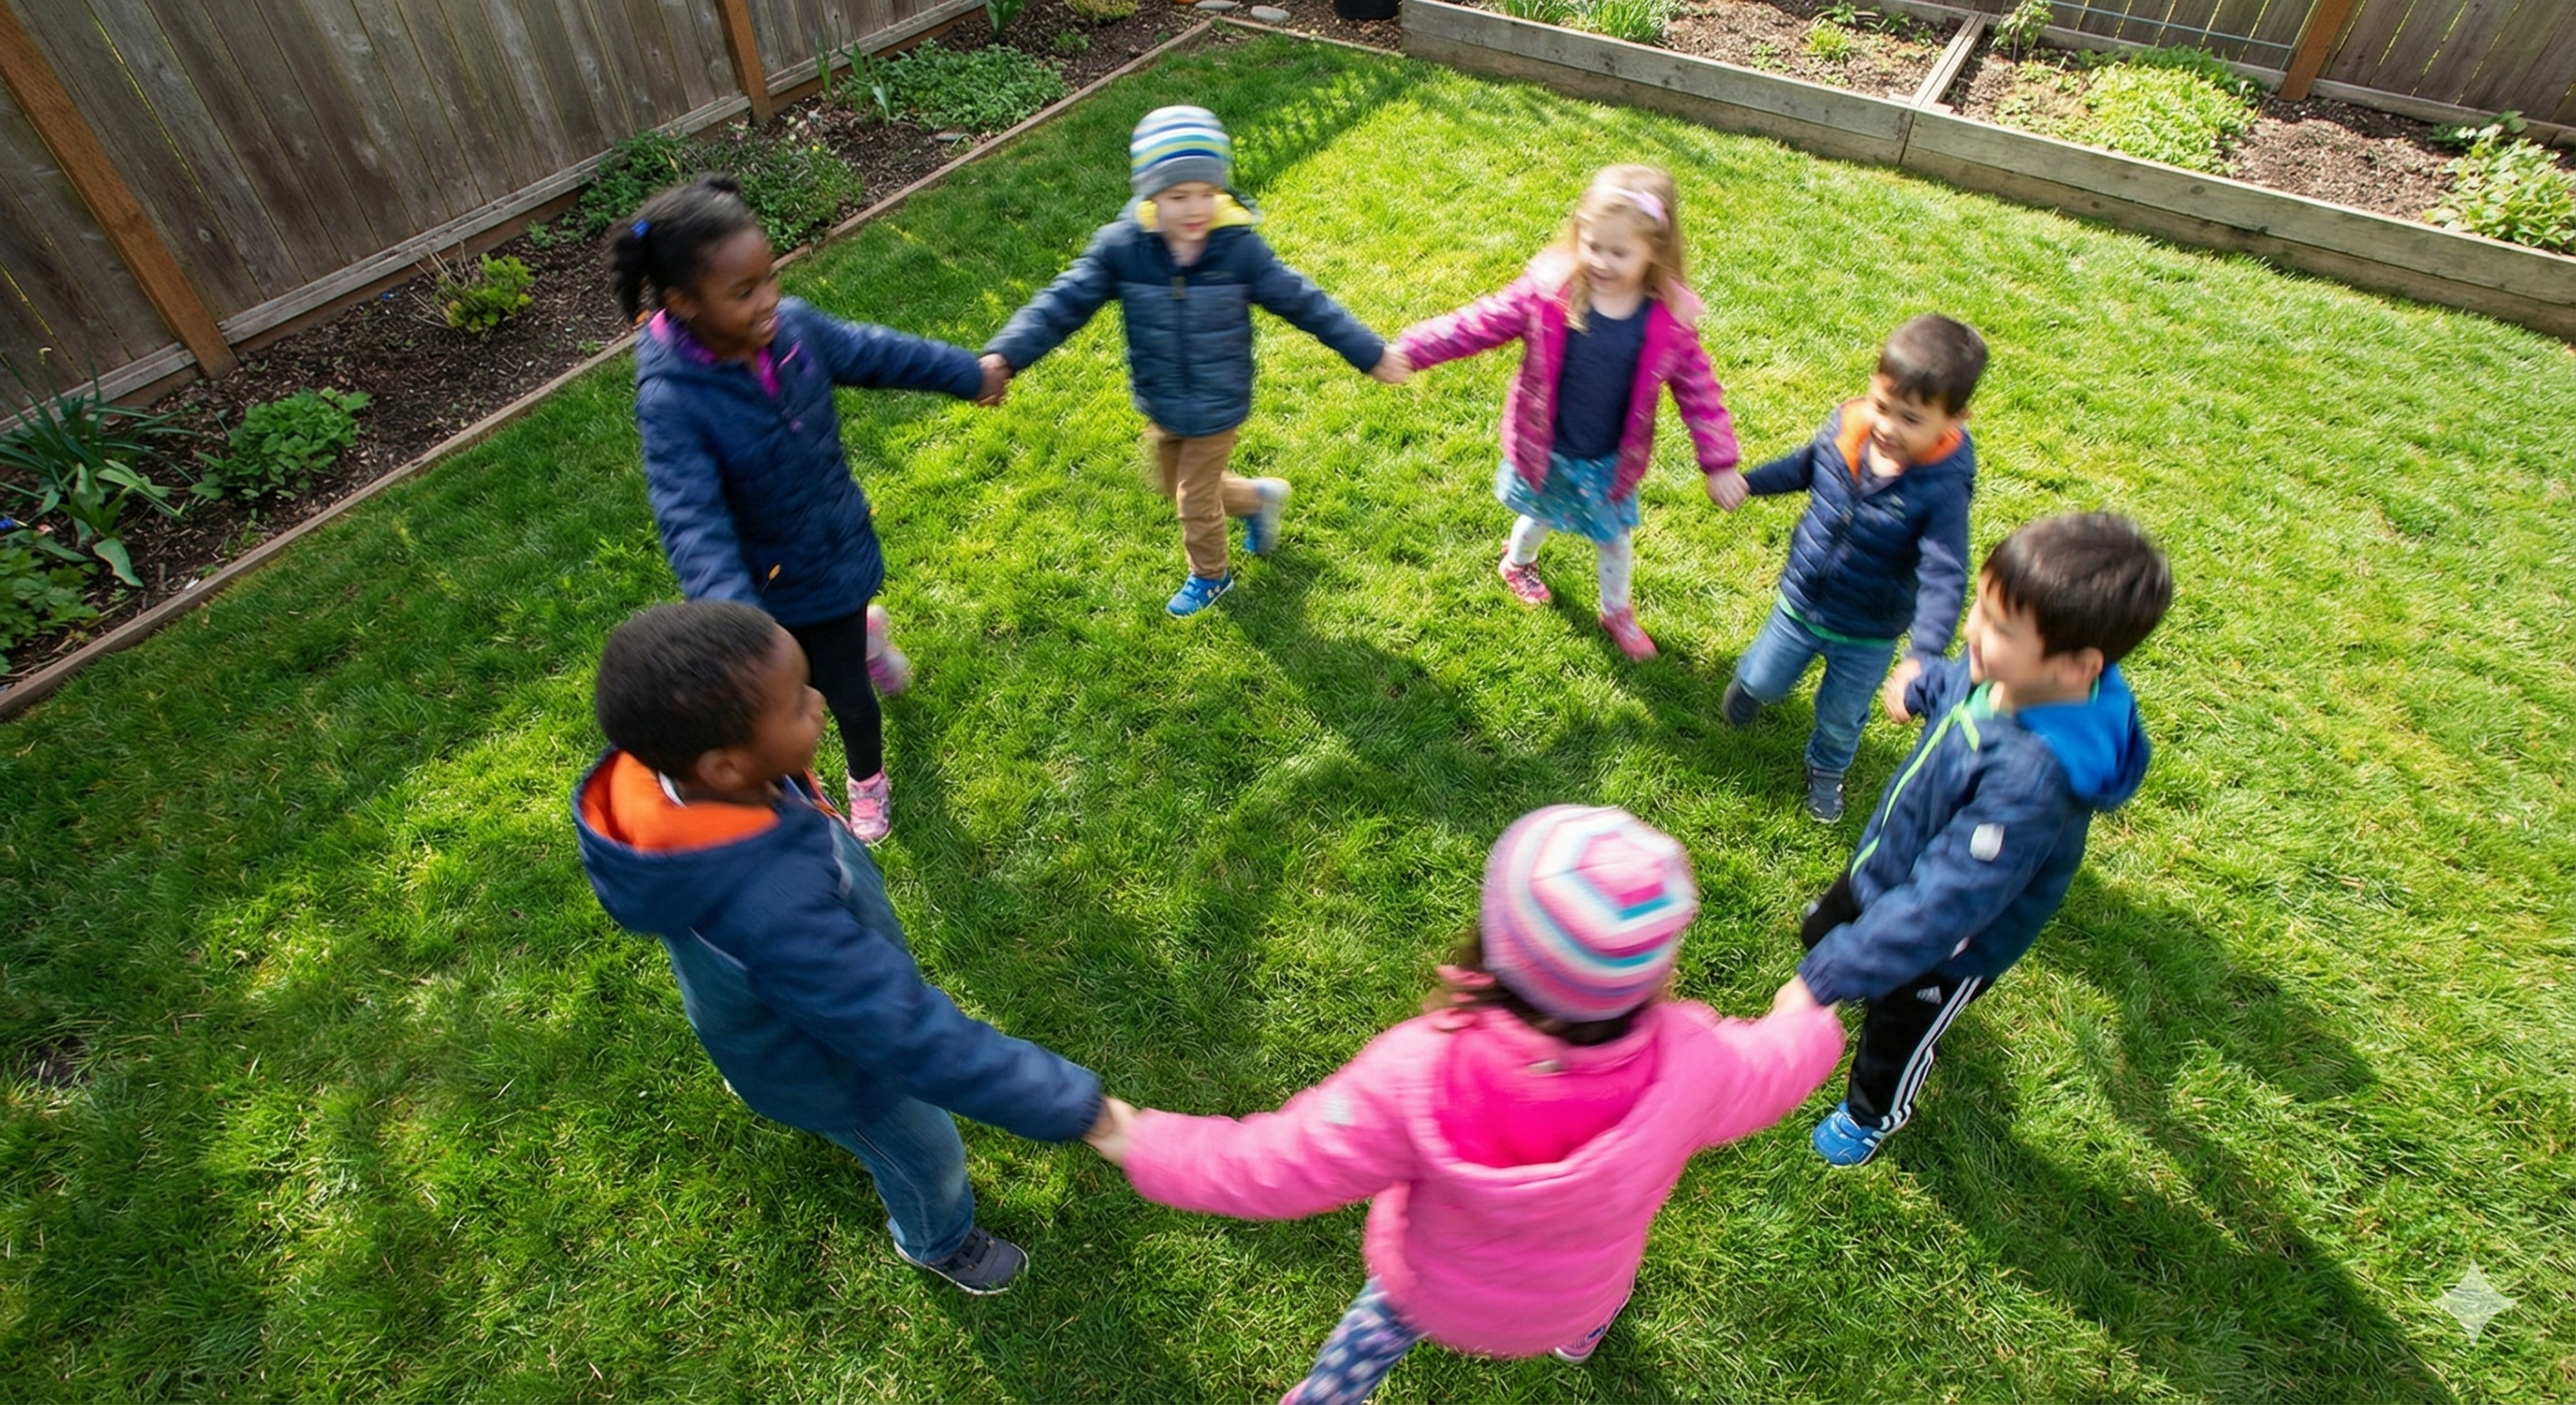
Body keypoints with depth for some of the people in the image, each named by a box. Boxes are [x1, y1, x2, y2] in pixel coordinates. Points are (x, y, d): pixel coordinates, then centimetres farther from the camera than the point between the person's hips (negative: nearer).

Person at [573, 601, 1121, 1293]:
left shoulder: (663, 774, -30)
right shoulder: (772, 910, -53)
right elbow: (916, 1039, -47)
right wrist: (1072, 1106, -40)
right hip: (828, 1069, -6)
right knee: (925, 1153, 25)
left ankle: (756, 1083, 78)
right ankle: (939, 1241, 59)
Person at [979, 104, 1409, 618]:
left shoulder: (1239, 248, -21)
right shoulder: (1120, 247, -18)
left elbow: (1303, 302, -13)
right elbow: (1064, 304, -17)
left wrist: (1371, 354, -10)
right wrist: (1004, 356, -30)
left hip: (1217, 411, -4)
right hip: (1160, 407, 4)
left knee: (1196, 502, 12)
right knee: (1172, 485, 26)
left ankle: (1209, 576, 45)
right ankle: (1257, 498, 52)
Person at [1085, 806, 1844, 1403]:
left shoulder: (1419, 1072, -42)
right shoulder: (1687, 1063, -37)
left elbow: (1277, 1166, -29)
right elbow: (1771, 1068, -13)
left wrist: (1146, 1148, -12)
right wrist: (1806, 1020, 11)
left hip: (1439, 1294, -2)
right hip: (1576, 1296, 2)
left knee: (1376, 1331, 32)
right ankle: (1585, 1331, 68)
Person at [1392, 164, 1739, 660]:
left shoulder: (1670, 321, -20)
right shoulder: (1547, 291, -24)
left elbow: (1698, 393, -11)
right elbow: (1478, 324, -18)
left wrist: (1719, 464, -10)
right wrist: (1407, 350, -24)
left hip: (1611, 462, 1)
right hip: (1545, 451, -1)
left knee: (1615, 538, 21)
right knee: (1540, 517, 27)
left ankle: (1616, 611, 50)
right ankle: (1518, 563, 62)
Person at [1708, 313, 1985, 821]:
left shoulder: (1942, 486, -32)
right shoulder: (1846, 426, -20)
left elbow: (1944, 578, -34)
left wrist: (1921, 657, -45)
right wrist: (1748, 482, -3)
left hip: (1868, 635, -2)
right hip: (1800, 602, 2)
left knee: (1840, 719, 23)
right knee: (1763, 683, 25)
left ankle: (1825, 770, 55)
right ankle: (1749, 679, 61)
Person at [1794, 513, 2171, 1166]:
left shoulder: (2033, 779, -47)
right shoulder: (2008, 675, -23)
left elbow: (1937, 910, -43)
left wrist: (1821, 981, -39)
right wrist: (1923, 686, 28)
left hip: (1949, 943, -6)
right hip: (1885, 865, 7)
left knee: (1894, 1038, 23)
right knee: (1821, 932, 32)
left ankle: (1873, 1115, 55)